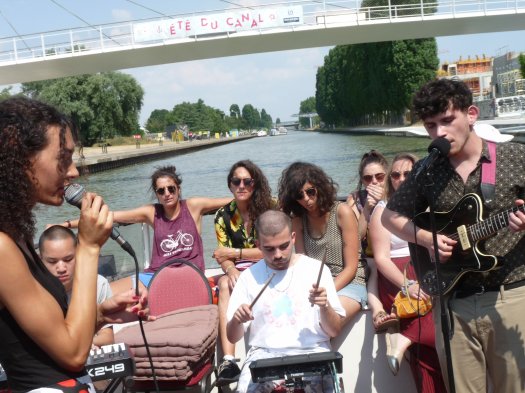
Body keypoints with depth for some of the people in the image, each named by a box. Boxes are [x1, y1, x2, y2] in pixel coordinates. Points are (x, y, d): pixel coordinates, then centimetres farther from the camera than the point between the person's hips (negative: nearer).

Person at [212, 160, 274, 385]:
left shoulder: (270, 208, -6)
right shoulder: (223, 215, 4)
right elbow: (224, 256, -1)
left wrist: (235, 252, -14)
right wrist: (231, 271, -25)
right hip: (239, 272, 3)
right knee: (225, 284, -32)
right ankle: (228, 360, -42)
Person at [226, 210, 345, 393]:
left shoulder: (316, 269, 2)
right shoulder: (249, 276, 5)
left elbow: (334, 331, 3)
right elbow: (233, 337, 7)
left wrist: (325, 306, -17)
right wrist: (237, 321, -14)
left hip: (312, 352, 0)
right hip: (264, 354, 1)